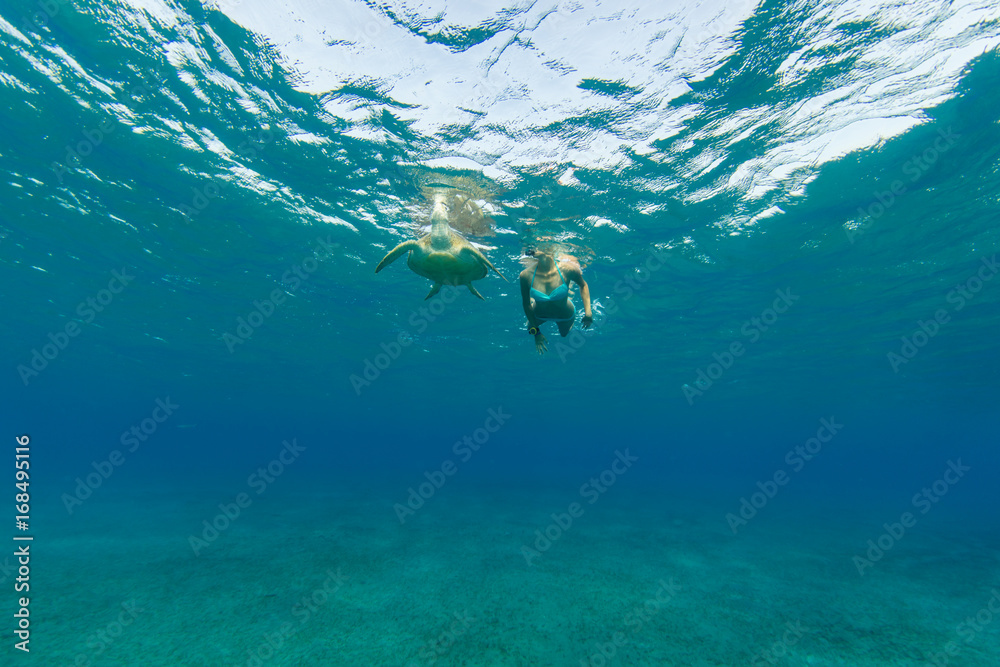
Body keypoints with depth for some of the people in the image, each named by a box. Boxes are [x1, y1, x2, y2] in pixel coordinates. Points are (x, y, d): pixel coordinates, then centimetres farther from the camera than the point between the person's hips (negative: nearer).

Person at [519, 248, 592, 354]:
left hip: (565, 316, 0)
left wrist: (588, 312, -19)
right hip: (538, 314, 0)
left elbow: (583, 285, -11)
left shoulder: (567, 269, -34)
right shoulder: (526, 275, -33)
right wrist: (536, 332, -10)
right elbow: (526, 305, -17)